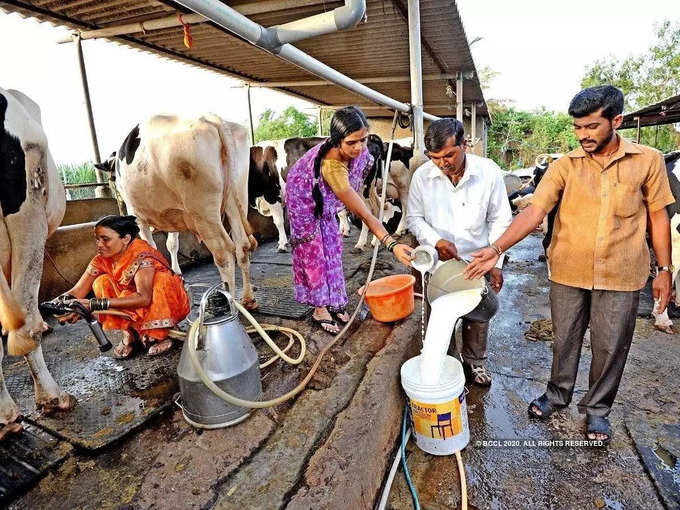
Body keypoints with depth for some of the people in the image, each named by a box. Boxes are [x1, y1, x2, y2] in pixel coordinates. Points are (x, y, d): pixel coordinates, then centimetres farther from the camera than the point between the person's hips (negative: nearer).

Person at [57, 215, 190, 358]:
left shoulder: (142, 255, -27)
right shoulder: (101, 260, -8)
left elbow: (144, 297, -40)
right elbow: (76, 292, -10)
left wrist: (95, 304, -43)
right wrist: (64, 301, -35)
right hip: (133, 313, 6)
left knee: (161, 278, -32)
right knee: (102, 282, -14)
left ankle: (158, 334, -16)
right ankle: (130, 334, -6)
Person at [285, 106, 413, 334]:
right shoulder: (332, 167, -45)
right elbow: (364, 214, -46)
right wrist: (392, 244, -50)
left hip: (324, 196, 8)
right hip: (304, 197, -7)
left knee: (331, 245, 9)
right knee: (314, 249, -3)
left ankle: (332, 302, 22)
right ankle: (321, 310, 9)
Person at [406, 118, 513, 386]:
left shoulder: (489, 172, -14)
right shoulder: (422, 176, -13)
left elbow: (500, 220, -5)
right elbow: (414, 218, -2)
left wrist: (496, 262, -8)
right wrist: (436, 241, -19)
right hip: (437, 262, 0)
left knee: (478, 315, 17)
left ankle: (474, 360, 42)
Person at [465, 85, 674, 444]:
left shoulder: (648, 161, -2)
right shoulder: (565, 166, -4)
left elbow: (658, 217, 5)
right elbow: (534, 212, -14)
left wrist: (664, 269, 4)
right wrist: (497, 248, -27)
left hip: (620, 276, 0)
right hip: (567, 272, 0)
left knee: (610, 347, 12)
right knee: (565, 340, 16)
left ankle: (597, 408, 35)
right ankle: (558, 393, 39)